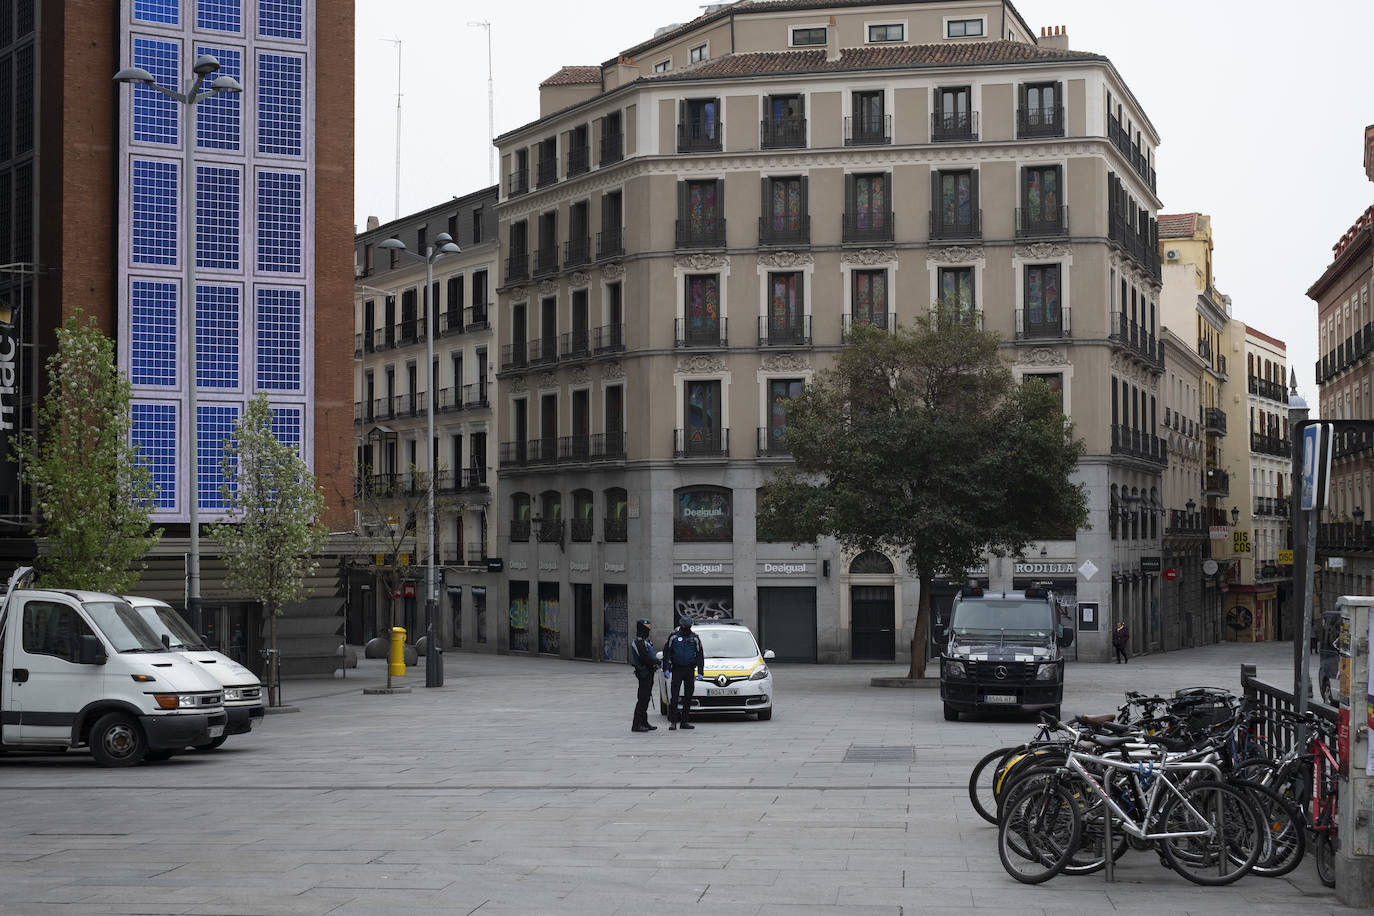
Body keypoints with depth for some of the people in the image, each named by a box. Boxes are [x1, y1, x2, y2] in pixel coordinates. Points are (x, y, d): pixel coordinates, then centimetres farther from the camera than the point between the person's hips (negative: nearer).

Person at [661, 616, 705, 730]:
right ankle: (673, 721, -9)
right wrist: (666, 669, -4)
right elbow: (666, 653, 3)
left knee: (688, 697, 5)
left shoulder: (695, 638, 6)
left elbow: (700, 656, 8)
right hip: (677, 669, -2)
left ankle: (684, 721, 12)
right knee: (674, 696, -10)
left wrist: (700, 672, 2)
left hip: (690, 670, 2)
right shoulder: (674, 637, 2)